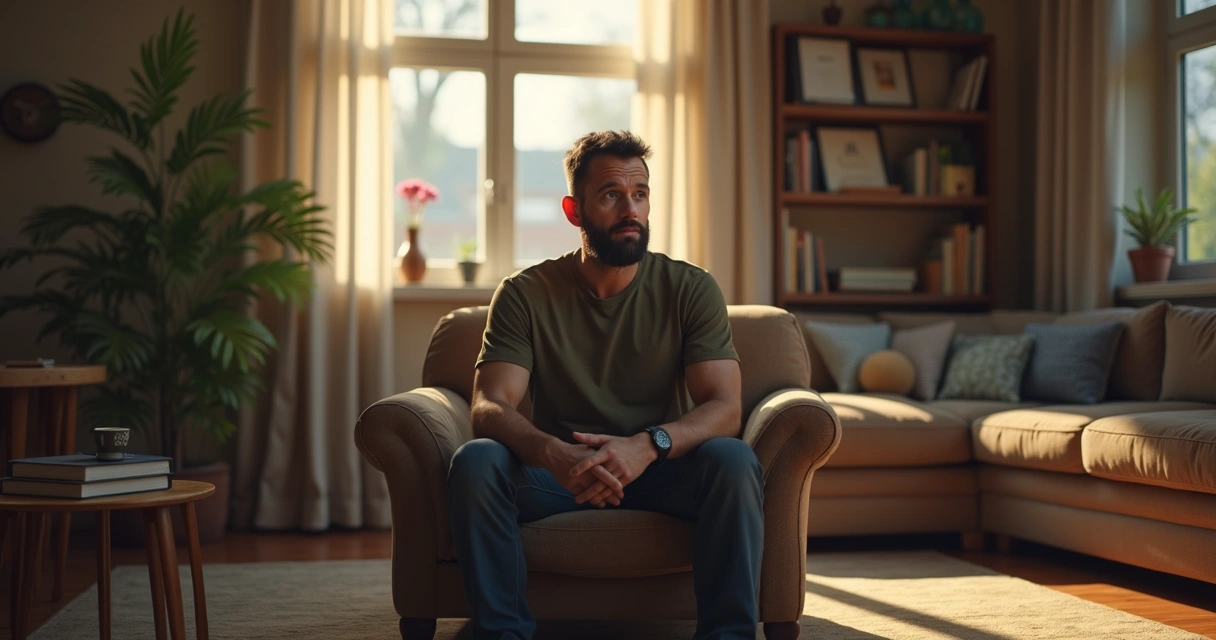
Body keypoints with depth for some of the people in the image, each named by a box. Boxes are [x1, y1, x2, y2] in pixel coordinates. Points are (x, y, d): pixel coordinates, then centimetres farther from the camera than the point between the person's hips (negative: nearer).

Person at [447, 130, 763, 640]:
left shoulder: (692, 289, -2)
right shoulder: (526, 295, -3)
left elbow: (724, 407, -12)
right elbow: (489, 407, -14)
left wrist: (647, 445, -34)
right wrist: (554, 453, -37)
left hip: (660, 470, 0)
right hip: (557, 474, 0)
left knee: (732, 459, -30)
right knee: (475, 460, -28)